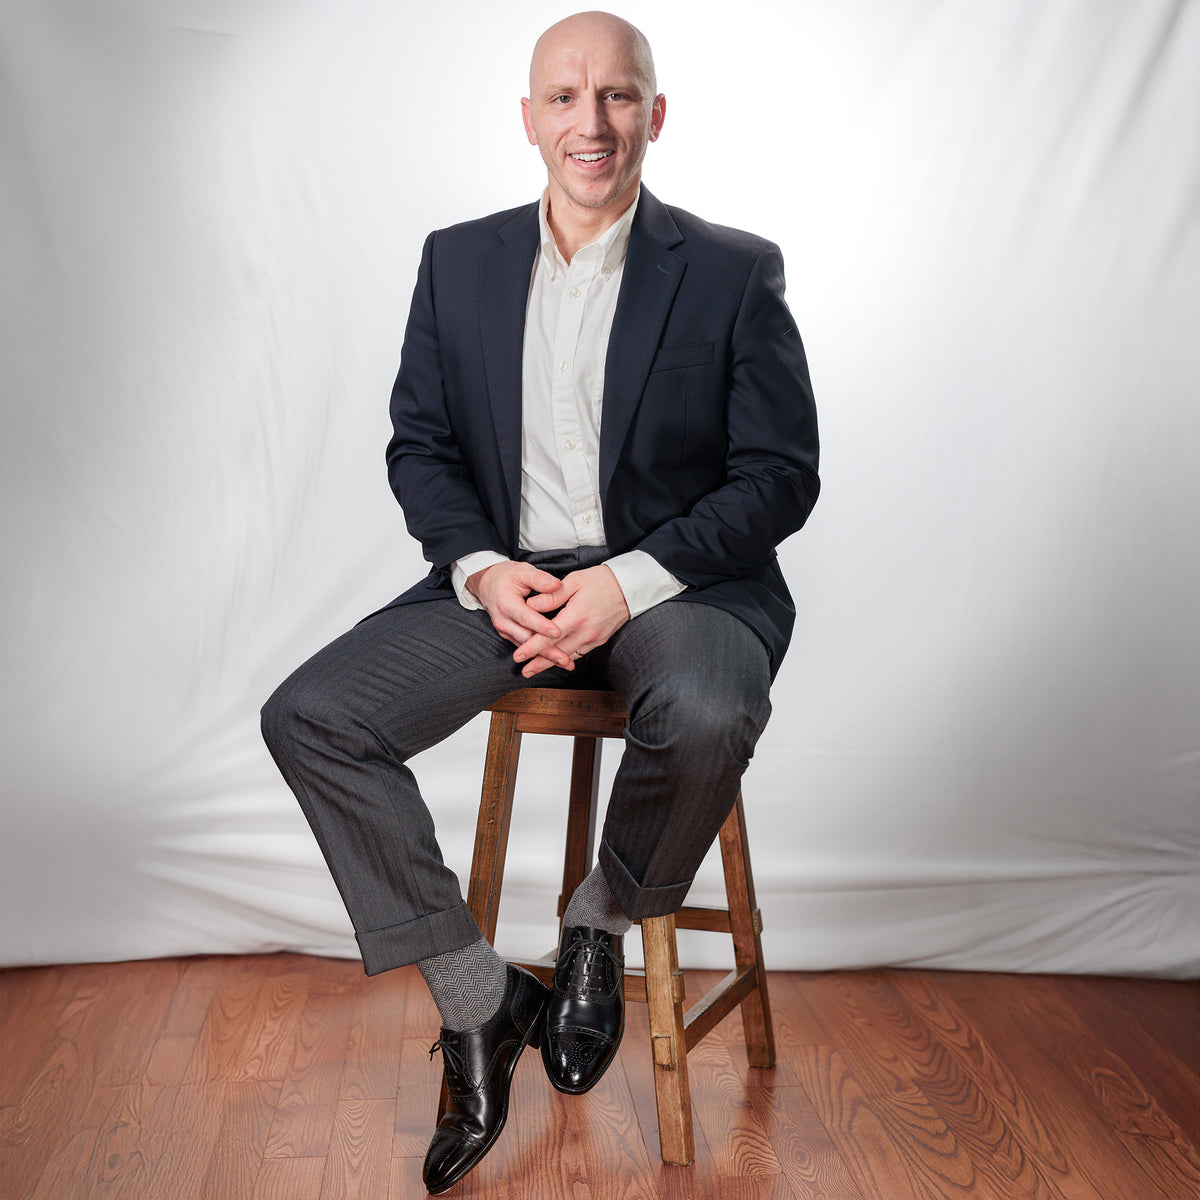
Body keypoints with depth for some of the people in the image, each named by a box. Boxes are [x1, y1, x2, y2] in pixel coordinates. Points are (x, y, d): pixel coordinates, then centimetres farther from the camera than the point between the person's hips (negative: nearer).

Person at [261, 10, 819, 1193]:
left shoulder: (735, 272, -2)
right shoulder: (458, 261, 9)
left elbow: (781, 476, -5)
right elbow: (419, 445, 9)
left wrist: (632, 579, -18)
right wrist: (483, 567, -11)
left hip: (675, 579, -3)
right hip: (502, 576, 4)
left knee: (707, 719, -36)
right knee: (306, 716, -15)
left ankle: (601, 922, -1)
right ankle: (477, 999, -2)